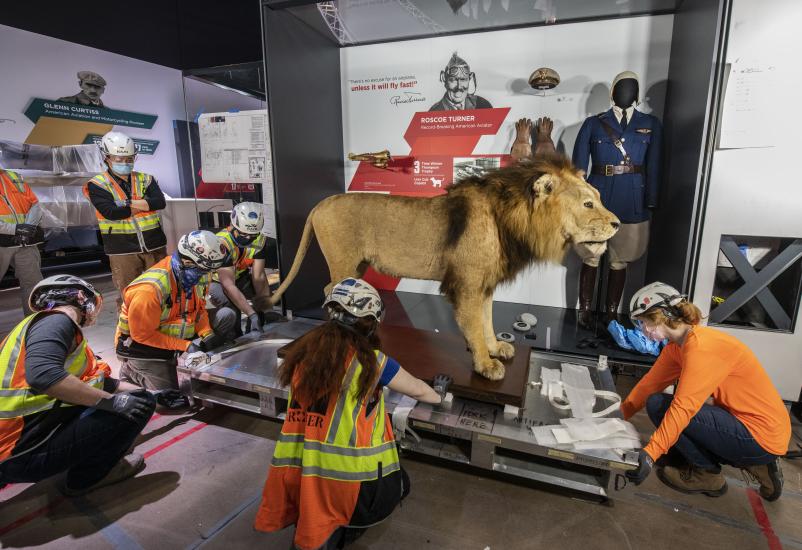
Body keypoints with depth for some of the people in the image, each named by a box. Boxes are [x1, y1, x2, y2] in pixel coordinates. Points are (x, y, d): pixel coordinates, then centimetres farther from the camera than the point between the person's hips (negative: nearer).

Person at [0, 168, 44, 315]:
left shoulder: (15, 178, 13)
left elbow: (35, 204, 9)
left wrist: (29, 226, -8)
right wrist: (15, 229, -18)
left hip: (25, 242, 3)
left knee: (33, 281, 5)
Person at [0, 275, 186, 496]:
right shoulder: (56, 320, -13)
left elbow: (103, 382, 22)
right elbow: (42, 374, -34)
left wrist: (153, 394, 25)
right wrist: (110, 400, -26)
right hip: (20, 454, -10)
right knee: (139, 406, -13)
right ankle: (87, 476, 4)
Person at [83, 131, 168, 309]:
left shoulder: (145, 179, 11)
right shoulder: (98, 184, 2)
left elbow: (160, 202, -7)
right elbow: (111, 212, -15)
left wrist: (130, 203, -16)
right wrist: (145, 205, -8)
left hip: (154, 246, 3)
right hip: (123, 250, -3)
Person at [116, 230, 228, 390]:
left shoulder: (200, 274, -11)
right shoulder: (150, 289, -33)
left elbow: (199, 309, 4)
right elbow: (142, 334, -24)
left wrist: (207, 334, -13)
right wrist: (185, 346, -26)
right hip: (141, 345, -6)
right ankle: (131, 372, 19)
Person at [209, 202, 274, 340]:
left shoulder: (259, 240, -15)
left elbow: (259, 277, -17)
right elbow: (228, 285, -36)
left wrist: (266, 305, -28)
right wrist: (252, 314, -40)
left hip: (240, 278, 6)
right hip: (217, 282, -5)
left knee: (269, 295, -16)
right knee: (228, 314, -32)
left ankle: (254, 332, 8)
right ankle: (229, 340, 0)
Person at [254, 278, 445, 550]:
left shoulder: (303, 350, 0)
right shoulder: (370, 360, -11)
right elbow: (416, 390, 5)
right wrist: (438, 397, 27)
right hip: (346, 477, -6)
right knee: (398, 483, 24)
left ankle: (305, 521, 15)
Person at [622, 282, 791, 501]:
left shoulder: (701, 346, -25)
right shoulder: (676, 346, 3)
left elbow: (683, 407, -31)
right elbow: (650, 383, 5)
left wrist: (649, 454, -34)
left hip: (762, 437, -9)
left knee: (659, 405, -16)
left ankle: (707, 475, 3)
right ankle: (754, 465, 14)